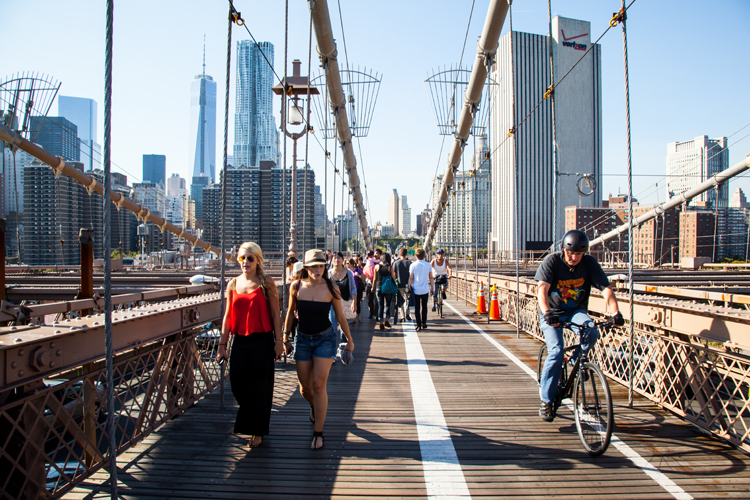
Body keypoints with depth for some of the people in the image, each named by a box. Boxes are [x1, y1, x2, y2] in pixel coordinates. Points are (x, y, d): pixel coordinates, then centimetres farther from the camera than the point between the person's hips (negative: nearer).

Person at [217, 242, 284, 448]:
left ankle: (257, 431, 21)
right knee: (238, 386, 6)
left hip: (262, 340, -4)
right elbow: (228, 316, 10)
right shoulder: (233, 284, 8)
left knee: (259, 388, 4)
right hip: (240, 341, 4)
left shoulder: (266, 283, -3)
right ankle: (250, 421, 34)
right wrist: (222, 344, 9)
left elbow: (275, 314, -3)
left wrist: (278, 341, -7)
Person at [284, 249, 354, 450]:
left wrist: (349, 340, 9)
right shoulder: (297, 286, -7)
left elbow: (340, 316, 1)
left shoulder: (331, 288, -10)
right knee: (305, 388, 9)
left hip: (325, 338, -2)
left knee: (318, 385, -9)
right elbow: (290, 312, 8)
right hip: (303, 339, 2)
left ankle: (318, 433, 5)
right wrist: (285, 337, 13)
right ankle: (314, 406, 46)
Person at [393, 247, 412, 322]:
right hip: (407, 284, 0)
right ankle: (407, 314, 13)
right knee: (407, 299, 20)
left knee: (400, 301, 6)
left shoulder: (396, 263, -3)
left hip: (399, 284, 0)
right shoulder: (409, 262, -4)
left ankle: (403, 317, 3)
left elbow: (394, 275, -1)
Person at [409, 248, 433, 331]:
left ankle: (418, 325, 2)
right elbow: (431, 277, 6)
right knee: (424, 306, 16)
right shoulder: (428, 265, 0)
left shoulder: (413, 265, -6)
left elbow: (411, 278, -5)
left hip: (416, 290, -2)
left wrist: (409, 287, 4)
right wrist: (432, 288, 15)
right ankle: (424, 323, 19)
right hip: (425, 290, 2)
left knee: (417, 307, 5)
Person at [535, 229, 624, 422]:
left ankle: (577, 360, 4)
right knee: (556, 351, -20)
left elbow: (606, 288, -17)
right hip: (552, 312, -2)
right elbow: (542, 288, -28)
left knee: (592, 333, -30)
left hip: (576, 310, 2)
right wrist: (547, 312, -45)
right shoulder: (552, 261, -16)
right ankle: (546, 400, -6)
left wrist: (615, 312, -33)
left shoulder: (589, 263, -9)